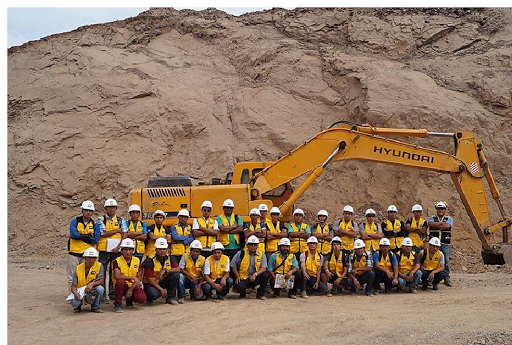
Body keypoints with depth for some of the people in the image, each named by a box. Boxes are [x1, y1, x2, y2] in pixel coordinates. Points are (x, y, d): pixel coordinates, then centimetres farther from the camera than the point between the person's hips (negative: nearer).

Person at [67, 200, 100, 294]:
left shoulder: (94, 224, 6)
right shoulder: (75, 221, 2)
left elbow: (96, 239, -8)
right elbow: (74, 234, -16)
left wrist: (80, 236, -10)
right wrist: (88, 236, -11)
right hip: (74, 253, -1)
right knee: (72, 278, 3)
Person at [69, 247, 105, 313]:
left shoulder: (99, 266, -6)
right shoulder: (78, 269, -5)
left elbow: (101, 281, -13)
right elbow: (73, 286, -6)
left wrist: (92, 284, -32)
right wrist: (75, 293, -29)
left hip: (93, 292, 1)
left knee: (100, 288, -32)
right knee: (74, 302, -32)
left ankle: (95, 307, -4)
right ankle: (77, 306, 10)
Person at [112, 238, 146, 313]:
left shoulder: (137, 261, 1)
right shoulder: (117, 261, -9)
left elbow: (139, 278, -1)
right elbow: (117, 276, -25)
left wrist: (131, 289, -15)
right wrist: (133, 277, -28)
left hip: (133, 286, 3)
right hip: (122, 286, -3)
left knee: (142, 298, -26)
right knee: (120, 281, -38)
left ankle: (129, 299, 13)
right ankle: (117, 304, -15)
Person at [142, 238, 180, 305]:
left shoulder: (170, 258, -2)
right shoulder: (150, 261, -16)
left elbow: (177, 269, -15)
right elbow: (149, 279, -18)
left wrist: (165, 271, -28)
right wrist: (161, 289, -23)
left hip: (163, 281, 5)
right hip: (151, 283, -5)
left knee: (175, 275, -19)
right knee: (154, 294, -37)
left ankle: (170, 298, -5)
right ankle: (149, 298, 4)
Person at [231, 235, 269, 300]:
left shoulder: (261, 254, 0)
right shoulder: (241, 253, -4)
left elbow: (264, 267, -8)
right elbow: (233, 265, 3)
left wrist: (255, 274, -25)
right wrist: (237, 277, -4)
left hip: (256, 278, 2)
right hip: (243, 278, -2)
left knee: (265, 275, -27)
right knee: (240, 287, -34)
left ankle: (260, 294, -3)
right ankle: (242, 294, 9)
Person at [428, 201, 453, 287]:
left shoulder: (449, 219, 9)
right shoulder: (431, 218, 11)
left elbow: (447, 226, -12)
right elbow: (431, 224, -12)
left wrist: (436, 226, -6)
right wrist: (441, 223, -9)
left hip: (445, 244, 0)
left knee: (446, 261, 2)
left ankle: (447, 279, 9)